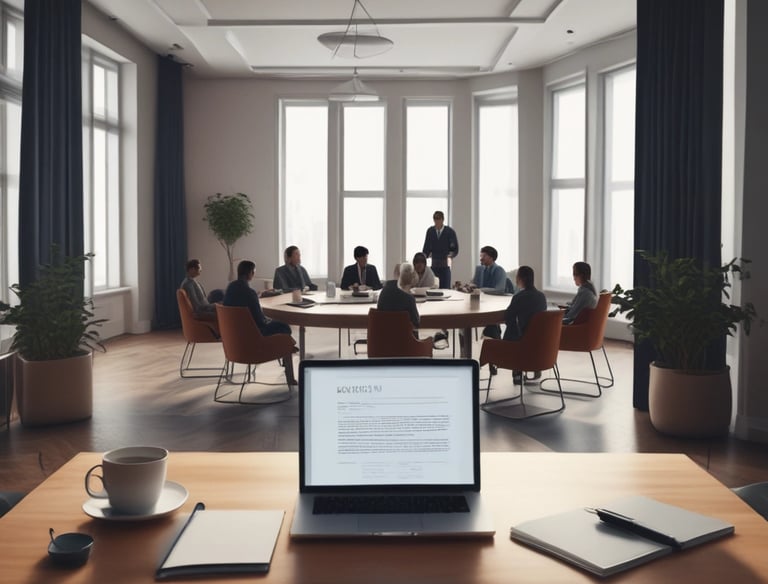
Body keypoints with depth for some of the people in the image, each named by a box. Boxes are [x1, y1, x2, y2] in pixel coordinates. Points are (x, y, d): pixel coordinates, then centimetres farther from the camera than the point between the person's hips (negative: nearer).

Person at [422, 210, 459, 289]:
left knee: (445, 288, -5)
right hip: (434, 265, 2)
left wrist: (450, 257, -14)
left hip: (445, 265, -2)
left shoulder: (450, 232, -2)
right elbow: (426, 248, 10)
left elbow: (455, 250, 1)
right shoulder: (430, 231, 7)